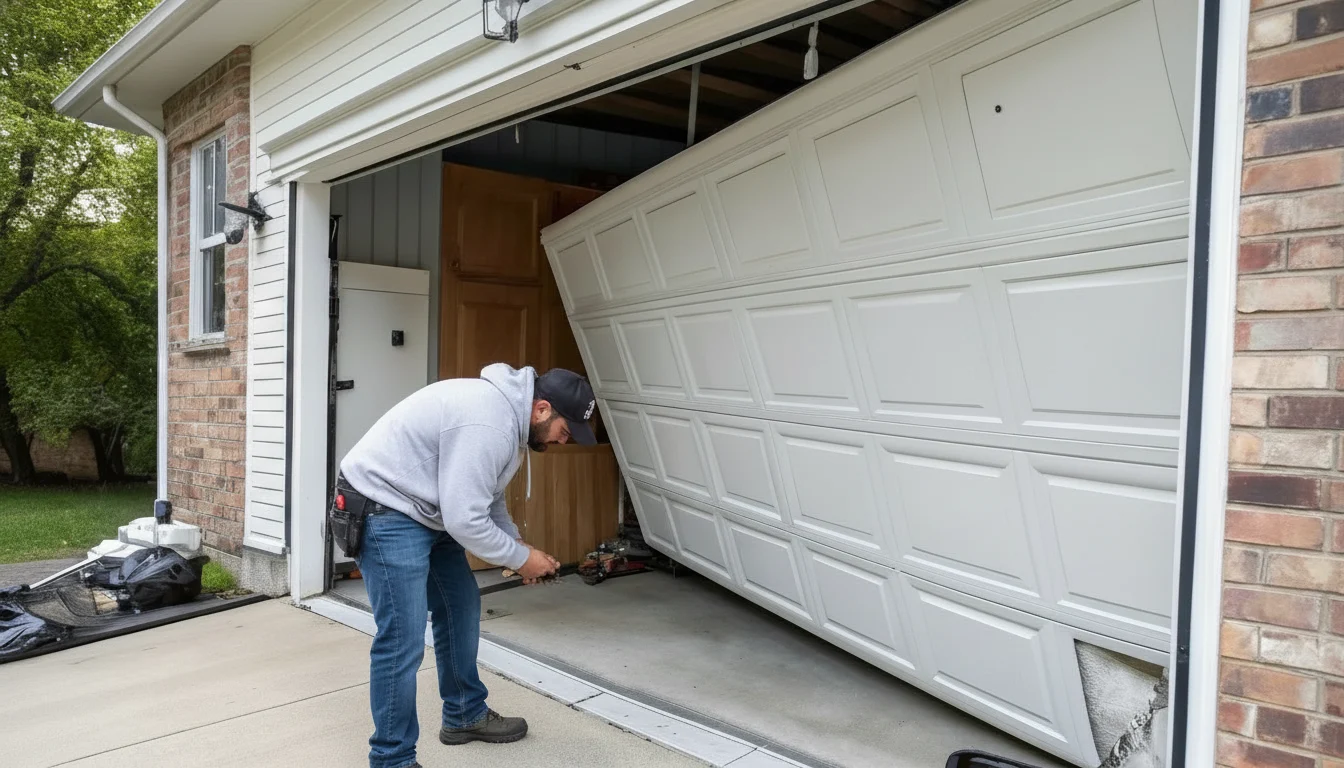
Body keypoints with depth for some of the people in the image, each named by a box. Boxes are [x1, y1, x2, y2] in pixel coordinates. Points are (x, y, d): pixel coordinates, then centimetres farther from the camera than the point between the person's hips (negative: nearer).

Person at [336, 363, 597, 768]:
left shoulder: (508, 410, 5)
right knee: (403, 639, -10)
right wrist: (521, 558, -14)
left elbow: (486, 497, 16)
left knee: (461, 608, 17)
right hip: (385, 509, -11)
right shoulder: (487, 423, -29)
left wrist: (518, 544, 4)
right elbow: (465, 520, -28)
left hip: (429, 508, 11)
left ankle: (464, 715, 33)